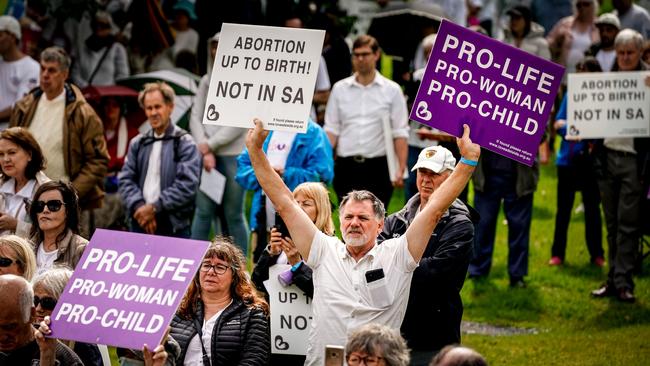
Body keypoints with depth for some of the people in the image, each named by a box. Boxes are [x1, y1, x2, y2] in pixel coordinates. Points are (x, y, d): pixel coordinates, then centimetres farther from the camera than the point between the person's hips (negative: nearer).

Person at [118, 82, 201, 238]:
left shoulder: (185, 143, -1)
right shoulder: (138, 143, 13)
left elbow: (188, 184, -11)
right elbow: (125, 179, 7)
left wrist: (154, 207, -14)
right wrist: (139, 207, -12)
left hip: (173, 227, -4)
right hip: (139, 224, 4)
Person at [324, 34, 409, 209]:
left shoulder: (392, 90, 4)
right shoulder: (340, 89, 10)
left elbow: (400, 133, 0)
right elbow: (331, 129, 9)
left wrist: (401, 168, -11)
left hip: (378, 168, -2)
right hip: (346, 167, 2)